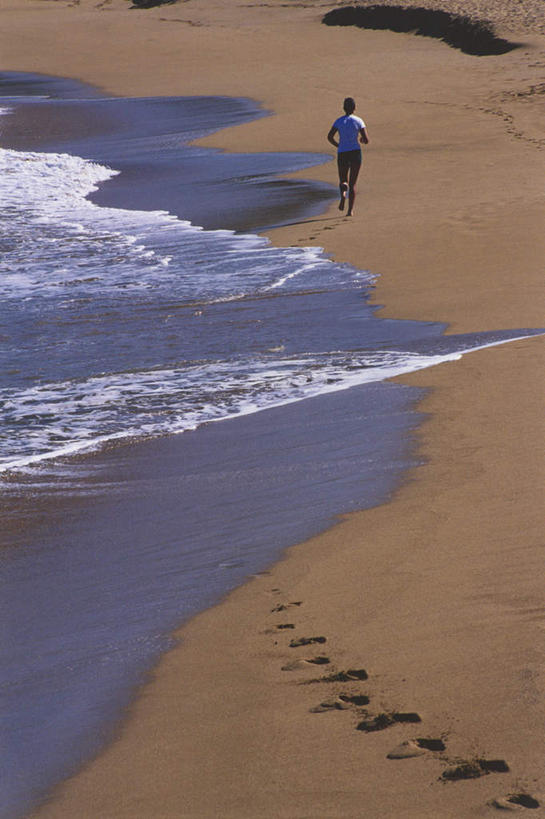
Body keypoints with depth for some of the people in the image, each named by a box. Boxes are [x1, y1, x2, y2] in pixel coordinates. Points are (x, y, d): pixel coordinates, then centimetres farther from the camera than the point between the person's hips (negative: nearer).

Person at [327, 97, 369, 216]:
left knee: (343, 181, 15)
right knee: (352, 183, 10)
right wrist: (362, 140, 18)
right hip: (355, 153, 0)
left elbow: (330, 137, -10)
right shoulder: (359, 121, -3)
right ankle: (350, 210, 1)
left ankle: (343, 193, -21)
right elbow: (366, 140, -7)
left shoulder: (339, 121, -1)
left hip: (342, 153, 0)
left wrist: (338, 145, 8)